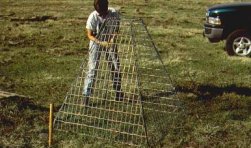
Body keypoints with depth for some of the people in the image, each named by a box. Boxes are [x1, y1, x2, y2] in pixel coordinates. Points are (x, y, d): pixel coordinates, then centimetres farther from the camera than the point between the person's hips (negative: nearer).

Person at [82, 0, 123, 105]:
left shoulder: (114, 13, -18)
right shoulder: (93, 17, -23)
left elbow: (116, 28, -3)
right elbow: (90, 35, -17)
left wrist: (113, 38, -21)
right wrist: (101, 42, -31)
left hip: (110, 43, 3)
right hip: (96, 43, -3)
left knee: (116, 67, 10)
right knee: (92, 69, -8)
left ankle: (118, 92, 30)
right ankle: (86, 96, -4)